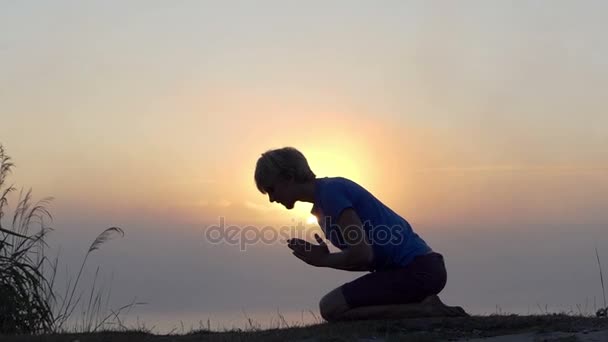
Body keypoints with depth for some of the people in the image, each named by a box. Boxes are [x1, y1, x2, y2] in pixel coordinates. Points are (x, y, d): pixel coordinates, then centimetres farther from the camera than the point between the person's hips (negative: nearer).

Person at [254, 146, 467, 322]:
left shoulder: (330, 191, -13)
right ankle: (426, 308, 8)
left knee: (331, 308, -12)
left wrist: (323, 261, -3)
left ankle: (425, 310, -11)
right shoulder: (320, 209, 19)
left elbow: (362, 254, -19)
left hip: (416, 270, -10)